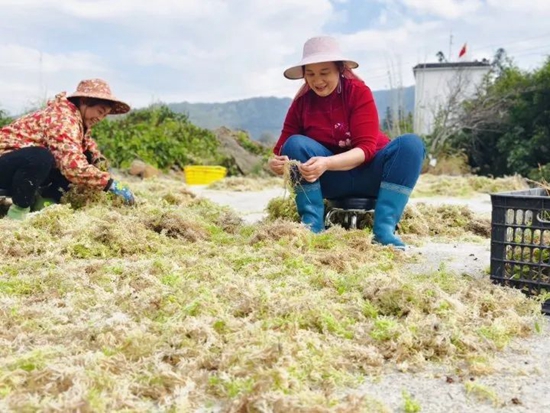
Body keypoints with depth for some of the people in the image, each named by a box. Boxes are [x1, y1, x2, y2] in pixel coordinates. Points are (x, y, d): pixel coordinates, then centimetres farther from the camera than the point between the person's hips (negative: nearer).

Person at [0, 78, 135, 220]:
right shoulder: (64, 118, -25)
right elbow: (74, 166, -37)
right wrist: (110, 184, -33)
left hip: (31, 166, 9)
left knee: (85, 158, -2)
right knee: (41, 157, -40)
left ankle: (43, 200, 0)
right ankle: (19, 209, -18)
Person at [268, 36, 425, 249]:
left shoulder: (359, 92, -13)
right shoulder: (301, 102, -5)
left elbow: (366, 149, -22)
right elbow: (283, 148, -9)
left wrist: (326, 163, -39)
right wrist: (276, 163, -35)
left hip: (370, 174, -1)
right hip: (331, 179, 1)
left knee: (411, 143, -28)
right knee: (295, 144, -24)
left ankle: (384, 229, -32)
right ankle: (312, 225, -24)